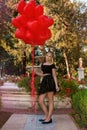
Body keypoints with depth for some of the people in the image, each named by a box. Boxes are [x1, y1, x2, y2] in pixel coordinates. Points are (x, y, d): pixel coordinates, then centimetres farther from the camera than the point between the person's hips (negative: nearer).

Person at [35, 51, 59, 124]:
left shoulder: (52, 65, 2)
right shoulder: (42, 64, 19)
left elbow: (54, 75, -2)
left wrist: (56, 85, -10)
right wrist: (38, 73, 2)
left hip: (50, 82, -6)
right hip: (44, 82, 6)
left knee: (50, 100, -1)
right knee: (40, 101, 2)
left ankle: (49, 118, 4)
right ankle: (47, 116, 16)